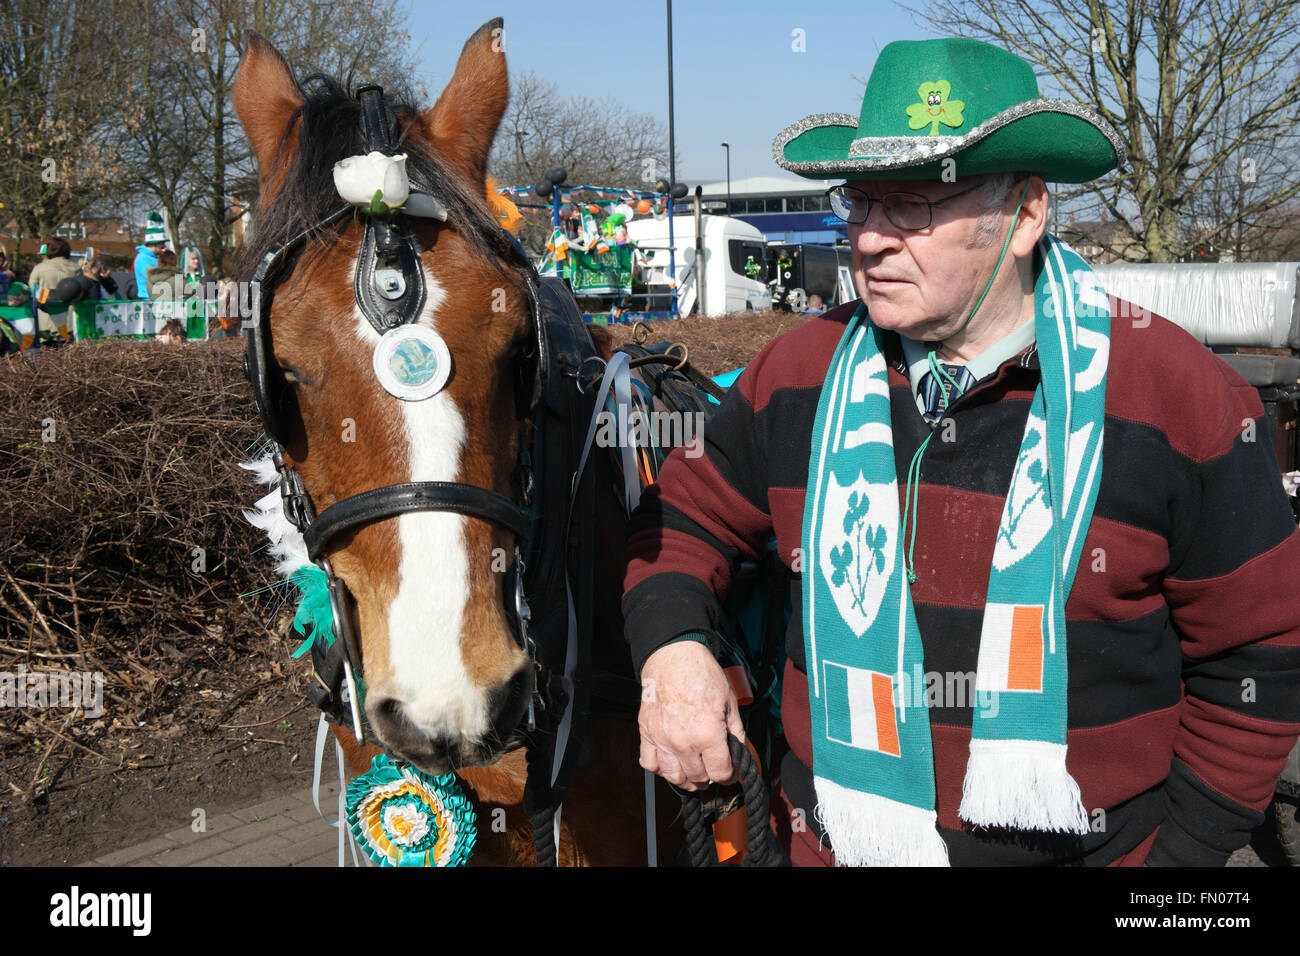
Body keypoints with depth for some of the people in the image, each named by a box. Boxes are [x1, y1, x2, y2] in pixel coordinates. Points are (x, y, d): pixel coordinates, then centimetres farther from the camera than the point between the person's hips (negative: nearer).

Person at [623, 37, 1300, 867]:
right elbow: (689, 516, 4)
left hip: (1090, 847, -2)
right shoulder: (800, 375, -8)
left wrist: (1179, 847, -9)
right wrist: (671, 644, -15)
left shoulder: (1181, 400, -15)